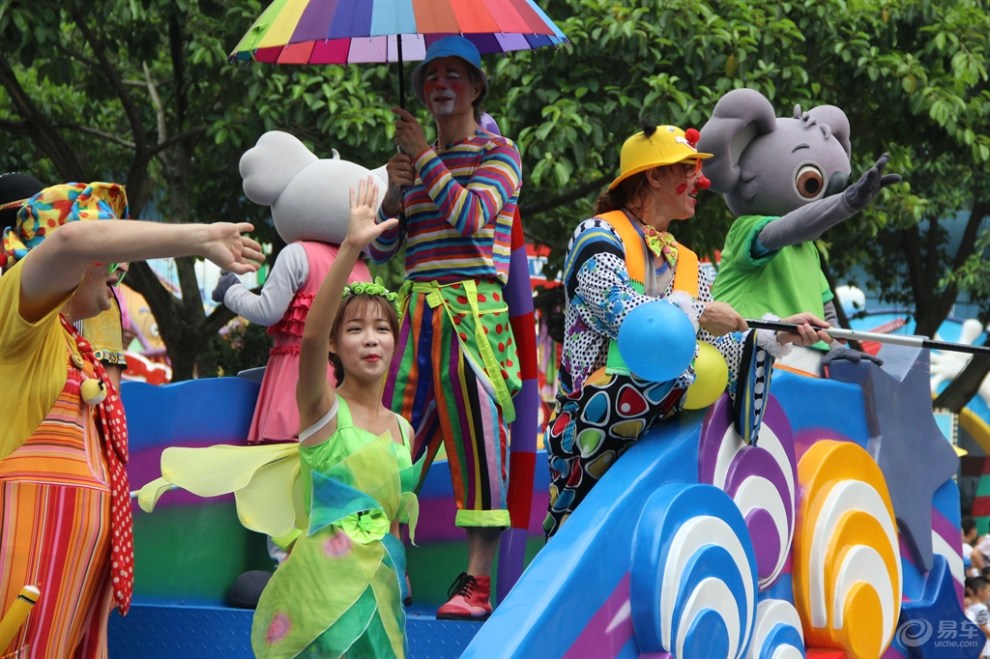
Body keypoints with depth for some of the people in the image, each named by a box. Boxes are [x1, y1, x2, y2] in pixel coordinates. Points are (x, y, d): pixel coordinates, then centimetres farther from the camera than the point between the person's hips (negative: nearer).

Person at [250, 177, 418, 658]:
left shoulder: (403, 429, 14)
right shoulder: (323, 410, -4)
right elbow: (311, 337, -23)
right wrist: (351, 248, -32)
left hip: (381, 583, 6)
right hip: (327, 578, -6)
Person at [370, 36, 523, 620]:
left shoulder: (498, 153, 3)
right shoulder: (419, 161, 18)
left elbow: (470, 214, -15)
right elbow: (380, 250, 14)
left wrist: (425, 157, -9)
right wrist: (394, 191, -3)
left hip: (473, 309, -6)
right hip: (420, 308, 6)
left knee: (477, 436, -9)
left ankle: (477, 582, -10)